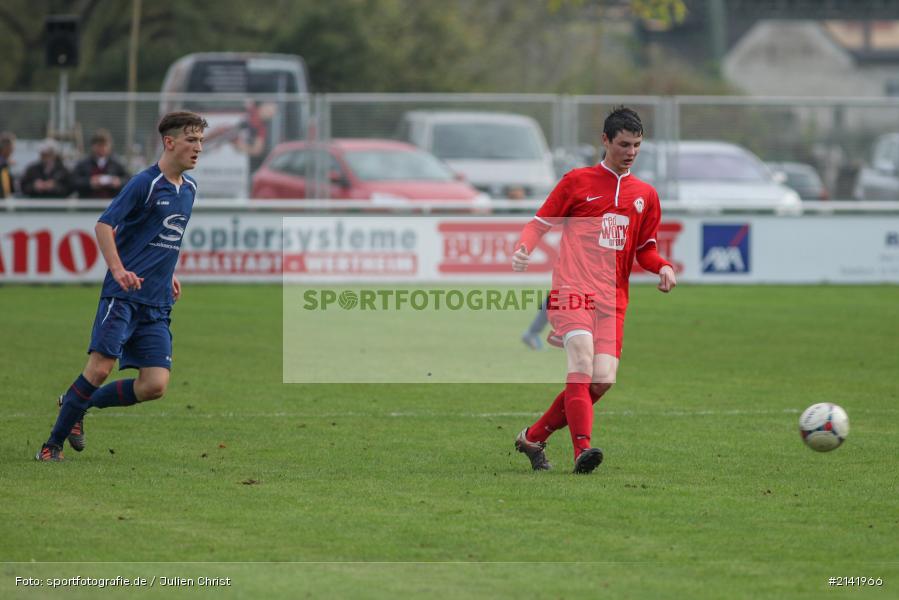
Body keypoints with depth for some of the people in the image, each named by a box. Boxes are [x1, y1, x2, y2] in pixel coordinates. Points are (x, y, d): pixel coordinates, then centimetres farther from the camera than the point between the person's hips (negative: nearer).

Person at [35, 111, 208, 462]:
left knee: (154, 385, -5)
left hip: (158, 304, 7)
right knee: (100, 367, -16)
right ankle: (53, 443, -1)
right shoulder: (145, 183, -9)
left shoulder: (189, 189, 14)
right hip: (124, 295, -7)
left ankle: (79, 405, 16)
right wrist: (118, 269, -27)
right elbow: (104, 225, -14)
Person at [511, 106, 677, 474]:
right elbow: (541, 222, 7)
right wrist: (523, 250, -13)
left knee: (602, 380, -8)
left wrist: (662, 267, 4)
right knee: (582, 361, -27)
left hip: (613, 299, 4)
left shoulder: (645, 195, 17)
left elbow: (644, 249, 26)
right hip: (572, 290, -4)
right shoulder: (577, 182, 6)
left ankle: (533, 437, 11)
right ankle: (582, 449, -34)